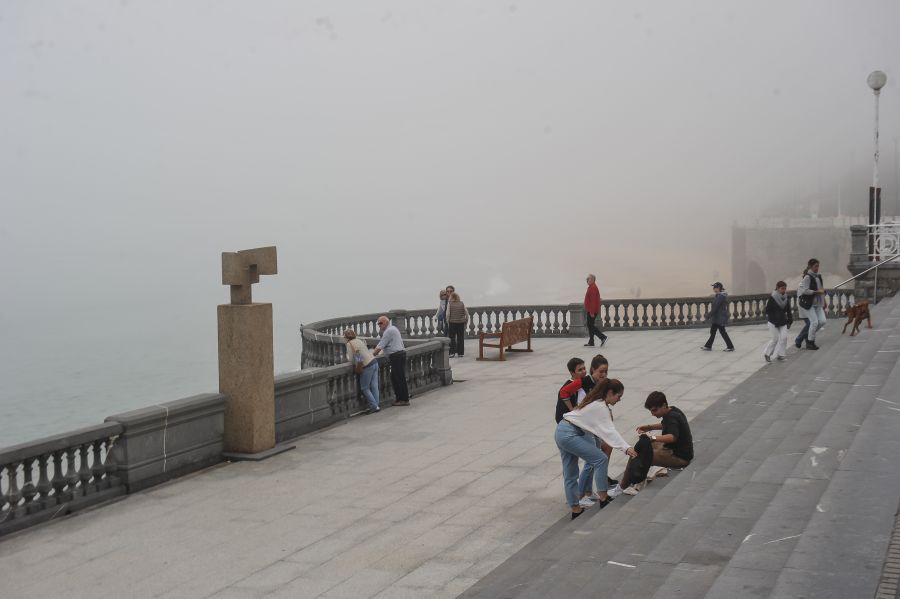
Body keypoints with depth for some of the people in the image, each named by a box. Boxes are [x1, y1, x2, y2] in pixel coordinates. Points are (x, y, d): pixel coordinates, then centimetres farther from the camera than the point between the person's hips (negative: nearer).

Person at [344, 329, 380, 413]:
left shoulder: (349, 344, -6)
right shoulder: (359, 340, 17)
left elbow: (351, 359, -7)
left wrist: (348, 357, 14)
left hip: (367, 366, -8)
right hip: (374, 362, 8)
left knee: (365, 388, 4)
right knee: (374, 386, 9)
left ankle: (374, 406, 1)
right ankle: (376, 405, 10)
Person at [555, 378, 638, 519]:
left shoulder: (596, 401, 14)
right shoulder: (601, 407, -16)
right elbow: (609, 431, -24)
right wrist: (626, 448, -31)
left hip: (561, 432, 10)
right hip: (569, 435, -10)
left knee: (570, 475, 12)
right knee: (601, 459, -8)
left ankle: (575, 510, 18)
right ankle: (603, 500, -3)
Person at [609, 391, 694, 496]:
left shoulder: (672, 417, -23)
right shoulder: (672, 411, 6)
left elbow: (672, 437, -42)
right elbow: (665, 425, 29)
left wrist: (653, 437, -49)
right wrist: (650, 427, 16)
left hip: (680, 458, -11)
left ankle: (621, 488, -1)